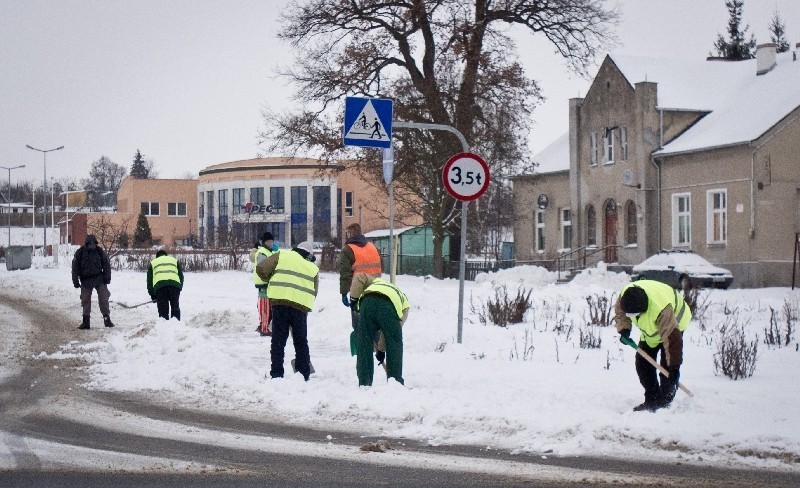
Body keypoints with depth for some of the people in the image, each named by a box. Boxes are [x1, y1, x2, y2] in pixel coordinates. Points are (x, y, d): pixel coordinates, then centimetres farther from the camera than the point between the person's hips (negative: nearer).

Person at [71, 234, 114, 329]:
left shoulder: (100, 251, -3)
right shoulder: (80, 252, -6)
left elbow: (106, 265, 4)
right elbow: (75, 267, -1)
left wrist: (107, 278, -1)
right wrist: (76, 281, -4)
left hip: (99, 279, 0)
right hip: (86, 280, 0)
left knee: (103, 299, -4)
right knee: (85, 300, 3)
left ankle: (107, 319, 3)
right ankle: (86, 321, 10)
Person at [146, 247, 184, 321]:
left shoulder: (153, 263, 29)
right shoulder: (174, 260, 31)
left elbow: (149, 280, 23)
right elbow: (181, 276, 24)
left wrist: (152, 295, 25)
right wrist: (180, 288, 26)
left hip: (159, 285, -1)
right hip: (175, 284, 1)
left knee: (162, 309, 3)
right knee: (175, 307, 9)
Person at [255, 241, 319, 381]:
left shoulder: (282, 255, 13)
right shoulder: (313, 268, 19)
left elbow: (261, 269, 5)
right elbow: (314, 292, 16)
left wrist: (271, 280, 22)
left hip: (279, 301, -1)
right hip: (301, 305, 1)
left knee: (278, 340, 5)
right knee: (301, 342, 14)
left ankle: (276, 374, 2)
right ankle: (304, 374, 16)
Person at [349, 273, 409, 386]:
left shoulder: (375, 282, 43)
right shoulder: (404, 301, 37)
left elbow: (359, 277, 22)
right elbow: (392, 330, 29)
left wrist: (354, 298, 23)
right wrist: (381, 349, 36)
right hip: (388, 306, -1)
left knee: (364, 346, 14)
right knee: (394, 346, 19)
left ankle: (364, 383, 16)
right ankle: (395, 380, 20)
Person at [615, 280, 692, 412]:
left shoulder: (661, 309, -46)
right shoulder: (625, 295, -29)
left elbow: (672, 339, -42)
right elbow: (619, 313, -3)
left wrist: (674, 367, -40)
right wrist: (624, 330, -19)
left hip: (674, 322, -6)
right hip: (650, 327, 6)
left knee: (667, 365, -16)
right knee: (642, 362, 0)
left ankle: (664, 402, -6)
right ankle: (651, 400, 10)